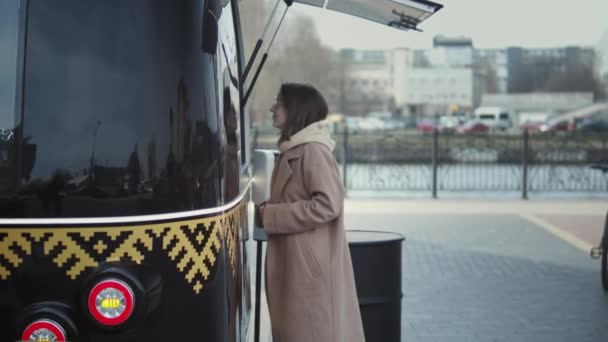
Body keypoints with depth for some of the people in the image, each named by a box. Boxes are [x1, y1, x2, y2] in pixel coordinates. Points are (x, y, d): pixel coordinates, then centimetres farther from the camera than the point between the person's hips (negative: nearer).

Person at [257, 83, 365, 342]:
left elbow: (327, 204, -22)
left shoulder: (313, 151, -15)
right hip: (294, 261, 9)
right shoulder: (293, 151, 13)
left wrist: (270, 216, -17)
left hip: (311, 263, -9)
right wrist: (267, 209, 3)